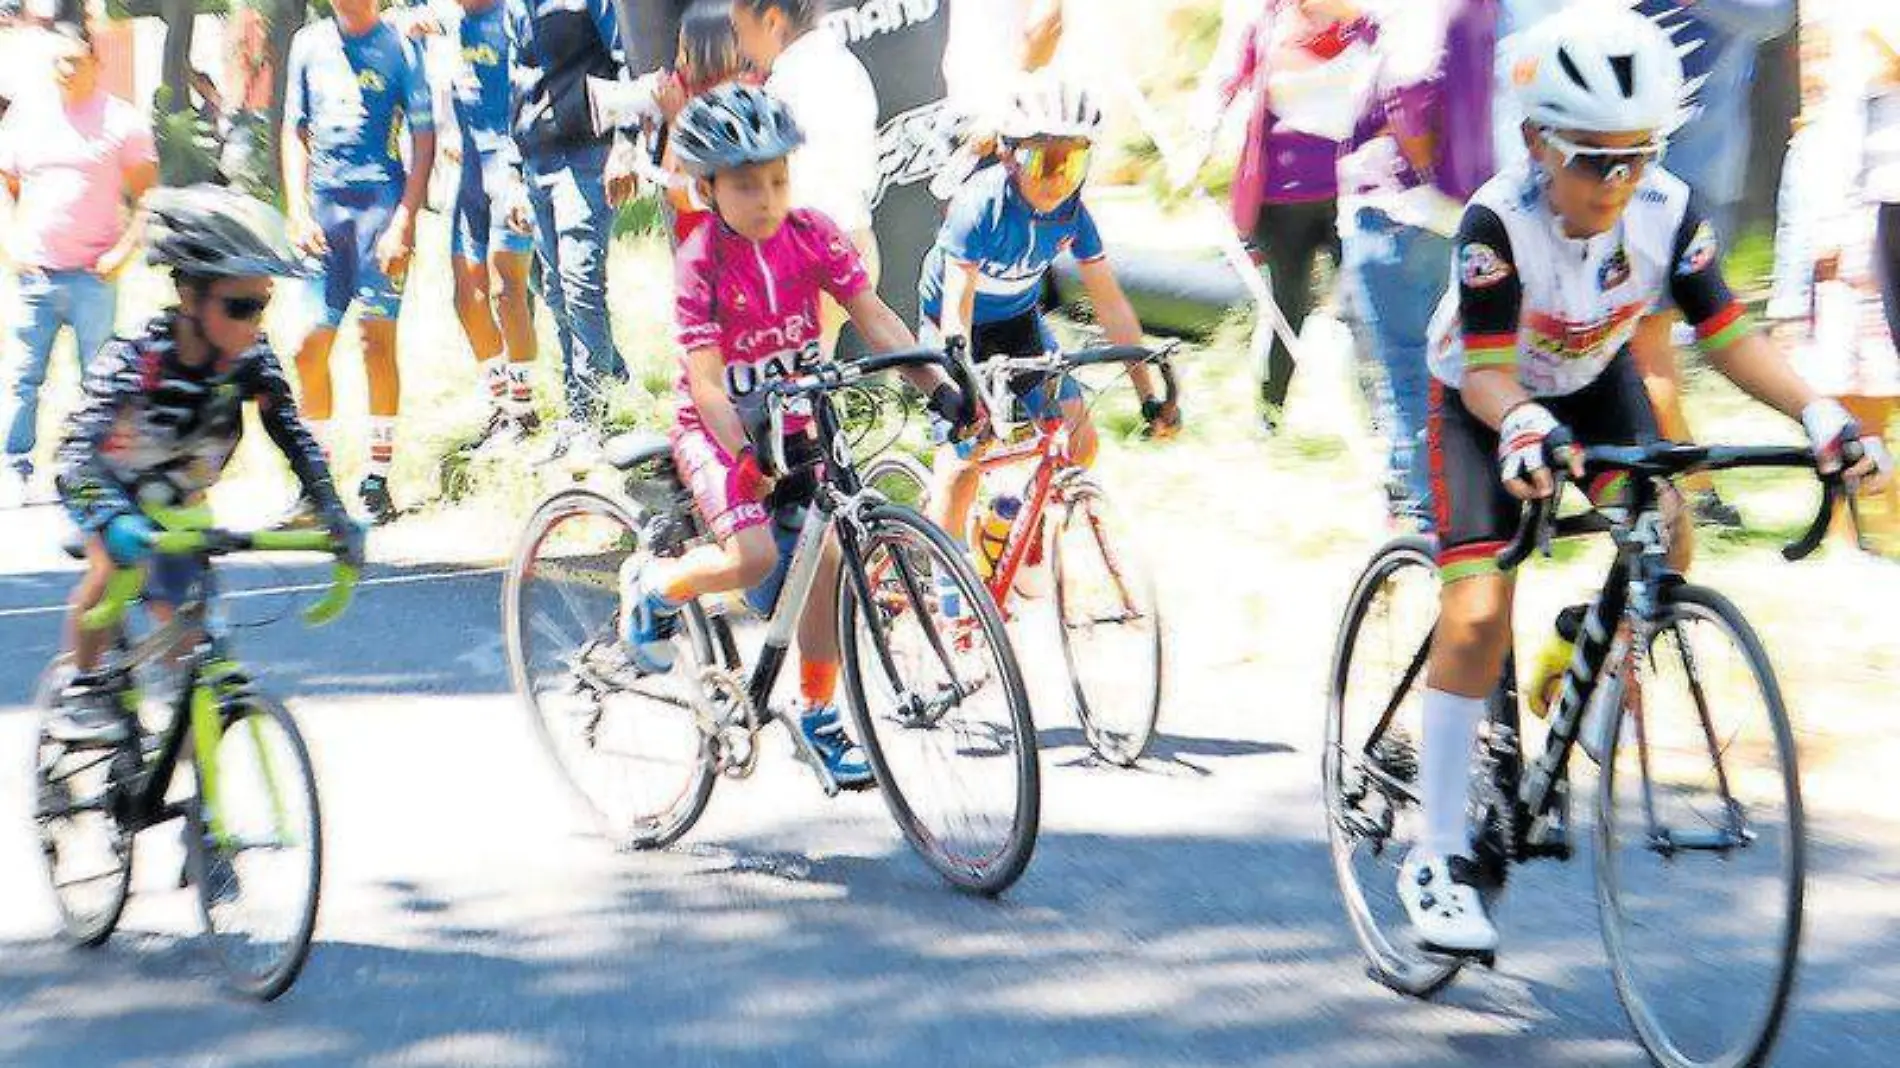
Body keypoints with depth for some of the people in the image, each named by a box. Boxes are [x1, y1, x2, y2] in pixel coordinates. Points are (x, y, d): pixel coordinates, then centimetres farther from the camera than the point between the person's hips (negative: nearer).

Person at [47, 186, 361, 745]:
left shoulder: (252, 359, -25)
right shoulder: (132, 358, -37)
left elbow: (294, 436, -20)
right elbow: (77, 450, -47)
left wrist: (334, 515, -33)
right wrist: (115, 520, -65)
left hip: (177, 503, 4)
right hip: (111, 485, -4)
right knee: (113, 565, -31)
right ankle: (84, 691, -11)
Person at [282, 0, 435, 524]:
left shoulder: (399, 47, 0)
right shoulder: (309, 43, 10)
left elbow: (424, 139, -1)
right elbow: (295, 132, 14)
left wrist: (404, 221, -9)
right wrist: (298, 213, 3)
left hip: (380, 199, -3)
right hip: (323, 204, 3)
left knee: (378, 339, -4)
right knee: (310, 345, 1)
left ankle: (377, 481, 2)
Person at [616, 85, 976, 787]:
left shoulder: (812, 235, -8)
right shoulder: (700, 262, -20)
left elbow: (875, 319, -11)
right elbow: (707, 385, -25)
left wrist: (939, 388, -24)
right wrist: (751, 461, -38)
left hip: (793, 422, 5)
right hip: (718, 426, -5)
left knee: (824, 556, -5)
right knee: (753, 556, -25)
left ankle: (819, 719, 11)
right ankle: (653, 587, 7)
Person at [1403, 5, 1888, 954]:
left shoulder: (1669, 212, -24)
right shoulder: (1498, 221, -34)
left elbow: (1726, 333, -21)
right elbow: (1486, 371, -36)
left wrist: (1817, 414, -36)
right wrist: (1524, 428, -58)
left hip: (1594, 380, 4)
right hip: (1485, 397, -4)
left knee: (1664, 545, -21)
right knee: (1478, 611, -17)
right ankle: (1436, 860, -10)